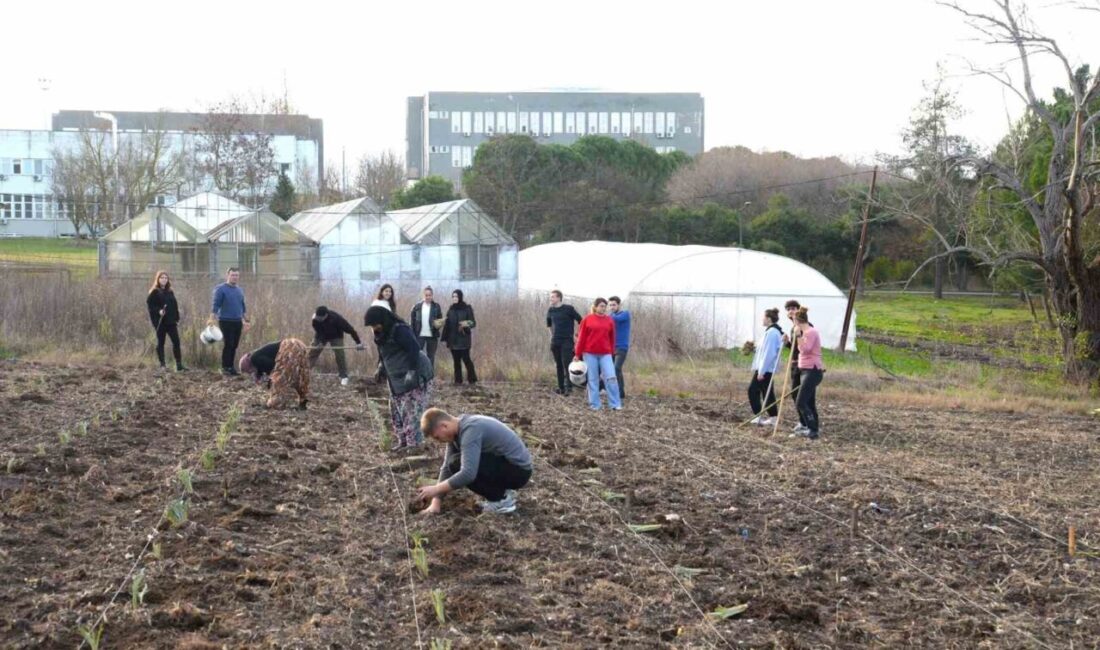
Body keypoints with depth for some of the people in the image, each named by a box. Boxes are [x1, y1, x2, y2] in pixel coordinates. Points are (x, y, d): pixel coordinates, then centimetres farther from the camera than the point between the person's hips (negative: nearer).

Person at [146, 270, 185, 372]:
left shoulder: (170, 292, 14)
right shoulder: (154, 292, -2)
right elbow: (150, 304, -9)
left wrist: (177, 319, 10)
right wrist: (158, 311, -23)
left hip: (171, 321, 5)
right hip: (160, 321, -5)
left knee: (176, 341, -2)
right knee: (160, 342, 2)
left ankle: (179, 365, -1)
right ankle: (162, 365, 8)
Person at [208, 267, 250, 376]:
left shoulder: (240, 290, 15)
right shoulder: (220, 289, -5)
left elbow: (243, 307, 21)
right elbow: (215, 305, -12)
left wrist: (246, 321, 20)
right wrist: (212, 319, -22)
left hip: (238, 322, 6)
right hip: (226, 321, -6)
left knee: (234, 346, 5)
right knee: (228, 345, -8)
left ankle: (231, 367, 12)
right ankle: (225, 368, -2)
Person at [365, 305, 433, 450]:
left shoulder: (399, 330, -19)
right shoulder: (383, 333, 9)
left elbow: (414, 349, -26)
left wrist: (412, 371, -28)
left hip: (415, 376, -10)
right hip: (398, 378, 10)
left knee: (411, 411, -10)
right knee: (396, 410, 12)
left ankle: (414, 443, -5)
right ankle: (403, 441, 19)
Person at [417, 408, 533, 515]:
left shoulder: (470, 429, -25)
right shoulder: (457, 431, 3)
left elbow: (468, 473, -33)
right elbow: (446, 467, 5)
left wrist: (435, 489, -24)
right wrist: (436, 502, -2)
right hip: (505, 464, 10)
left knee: (457, 465, -23)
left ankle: (501, 500, -8)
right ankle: (501, 491, 13)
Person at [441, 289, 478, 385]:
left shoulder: (467, 309, -3)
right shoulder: (450, 309, 10)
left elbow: (473, 322, -6)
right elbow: (447, 324, 10)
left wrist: (468, 324, -29)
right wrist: (444, 338, 6)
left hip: (463, 339, -4)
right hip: (453, 339, 4)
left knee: (466, 359, -8)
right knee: (456, 360, 6)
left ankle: (472, 379, 3)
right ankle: (458, 380, 9)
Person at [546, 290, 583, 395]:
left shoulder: (568, 309, -7)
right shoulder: (550, 311, 9)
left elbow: (580, 321, -3)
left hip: (567, 341, -5)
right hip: (555, 342, 5)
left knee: (566, 364, -14)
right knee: (559, 365, 6)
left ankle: (568, 387, -15)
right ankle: (561, 387, 10)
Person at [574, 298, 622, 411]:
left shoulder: (609, 320, 6)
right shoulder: (587, 320, 1)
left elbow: (612, 338, 11)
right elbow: (581, 337, 2)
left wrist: (612, 352, 12)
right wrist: (577, 354, 2)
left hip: (605, 354, 1)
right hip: (590, 353, -1)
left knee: (611, 377, -7)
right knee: (593, 379, 4)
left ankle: (615, 404, -2)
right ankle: (594, 405, 11)